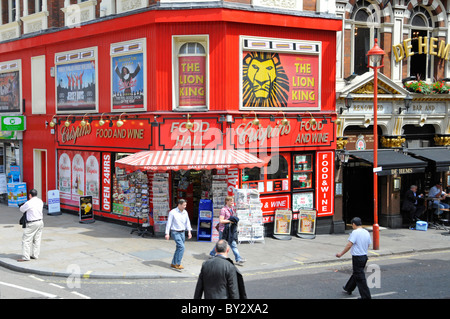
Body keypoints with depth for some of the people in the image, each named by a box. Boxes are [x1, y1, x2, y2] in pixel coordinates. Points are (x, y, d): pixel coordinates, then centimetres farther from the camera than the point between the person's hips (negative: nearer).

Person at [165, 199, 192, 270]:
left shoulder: (185, 212, 6)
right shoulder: (172, 212, -11)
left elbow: (187, 222, 11)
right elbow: (169, 223, -9)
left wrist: (189, 232, 2)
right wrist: (167, 233, -13)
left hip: (182, 232, 6)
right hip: (175, 232, -6)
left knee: (178, 248, 10)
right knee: (181, 247, -18)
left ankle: (173, 263, 22)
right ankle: (177, 264, -11)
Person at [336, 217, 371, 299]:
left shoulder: (355, 232, -17)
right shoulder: (366, 233, 7)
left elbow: (349, 245, -20)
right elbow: (368, 245, 14)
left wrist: (341, 253, -12)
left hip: (357, 258, -9)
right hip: (364, 256, 9)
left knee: (360, 278, -2)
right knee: (355, 274, 23)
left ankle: (366, 296, -1)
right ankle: (348, 289, 41)